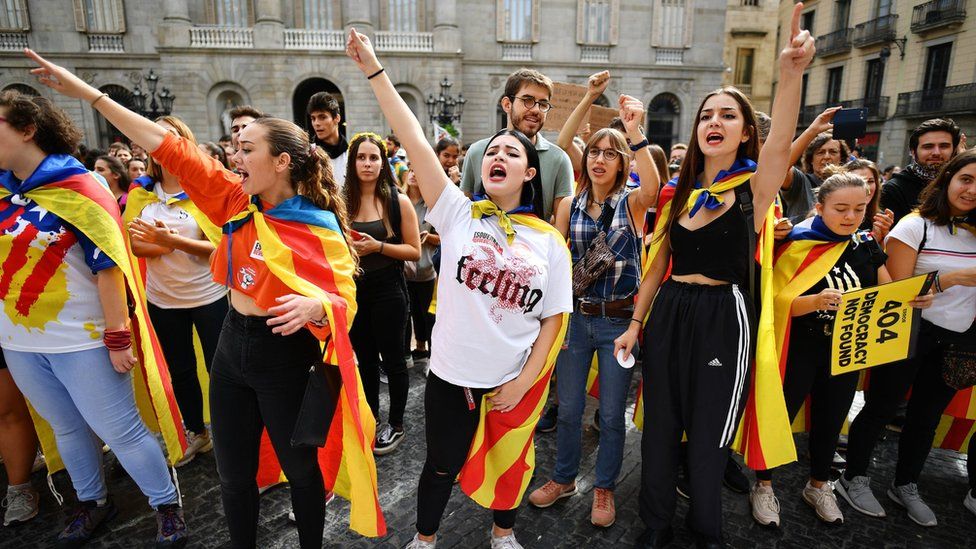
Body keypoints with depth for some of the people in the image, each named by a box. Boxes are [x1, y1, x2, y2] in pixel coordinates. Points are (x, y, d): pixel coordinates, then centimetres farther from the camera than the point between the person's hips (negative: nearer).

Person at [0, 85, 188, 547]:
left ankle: (167, 505, 20)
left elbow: (107, 266, -16)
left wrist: (117, 338, -16)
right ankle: (92, 503, 39)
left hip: (79, 340, -6)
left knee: (120, 430, 2)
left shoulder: (78, 189, -13)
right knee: (66, 428, 20)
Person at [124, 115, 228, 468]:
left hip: (209, 295, -4)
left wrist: (171, 239, -26)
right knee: (180, 371, 17)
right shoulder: (141, 192, 2)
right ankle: (195, 434, 36)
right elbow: (136, 246, -1)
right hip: (163, 299, 4)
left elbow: (218, 245, -15)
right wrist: (167, 245, -19)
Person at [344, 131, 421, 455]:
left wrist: (377, 246, -19)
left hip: (387, 291, -3)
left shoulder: (398, 201, -7)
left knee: (392, 359, 8)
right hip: (354, 289, 4)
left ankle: (396, 425, 26)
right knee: (364, 358, 17)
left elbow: (414, 251, -8)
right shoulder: (342, 201, 2)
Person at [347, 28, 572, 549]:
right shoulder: (458, 214, -8)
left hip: (516, 382, 1)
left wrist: (524, 382, -7)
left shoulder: (549, 240, -6)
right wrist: (374, 71, -17)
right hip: (452, 374, -1)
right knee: (442, 465, 19)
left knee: (508, 462, 23)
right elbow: (414, 140, -15)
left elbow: (554, 317, -3)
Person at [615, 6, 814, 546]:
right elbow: (658, 263, 9)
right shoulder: (682, 191, 8)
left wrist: (790, 74, -42)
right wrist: (635, 323, 8)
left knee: (709, 434, 10)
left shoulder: (754, 186, -4)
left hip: (723, 318, -4)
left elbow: (779, 144, -28)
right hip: (668, 313, 4)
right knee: (660, 425, 12)